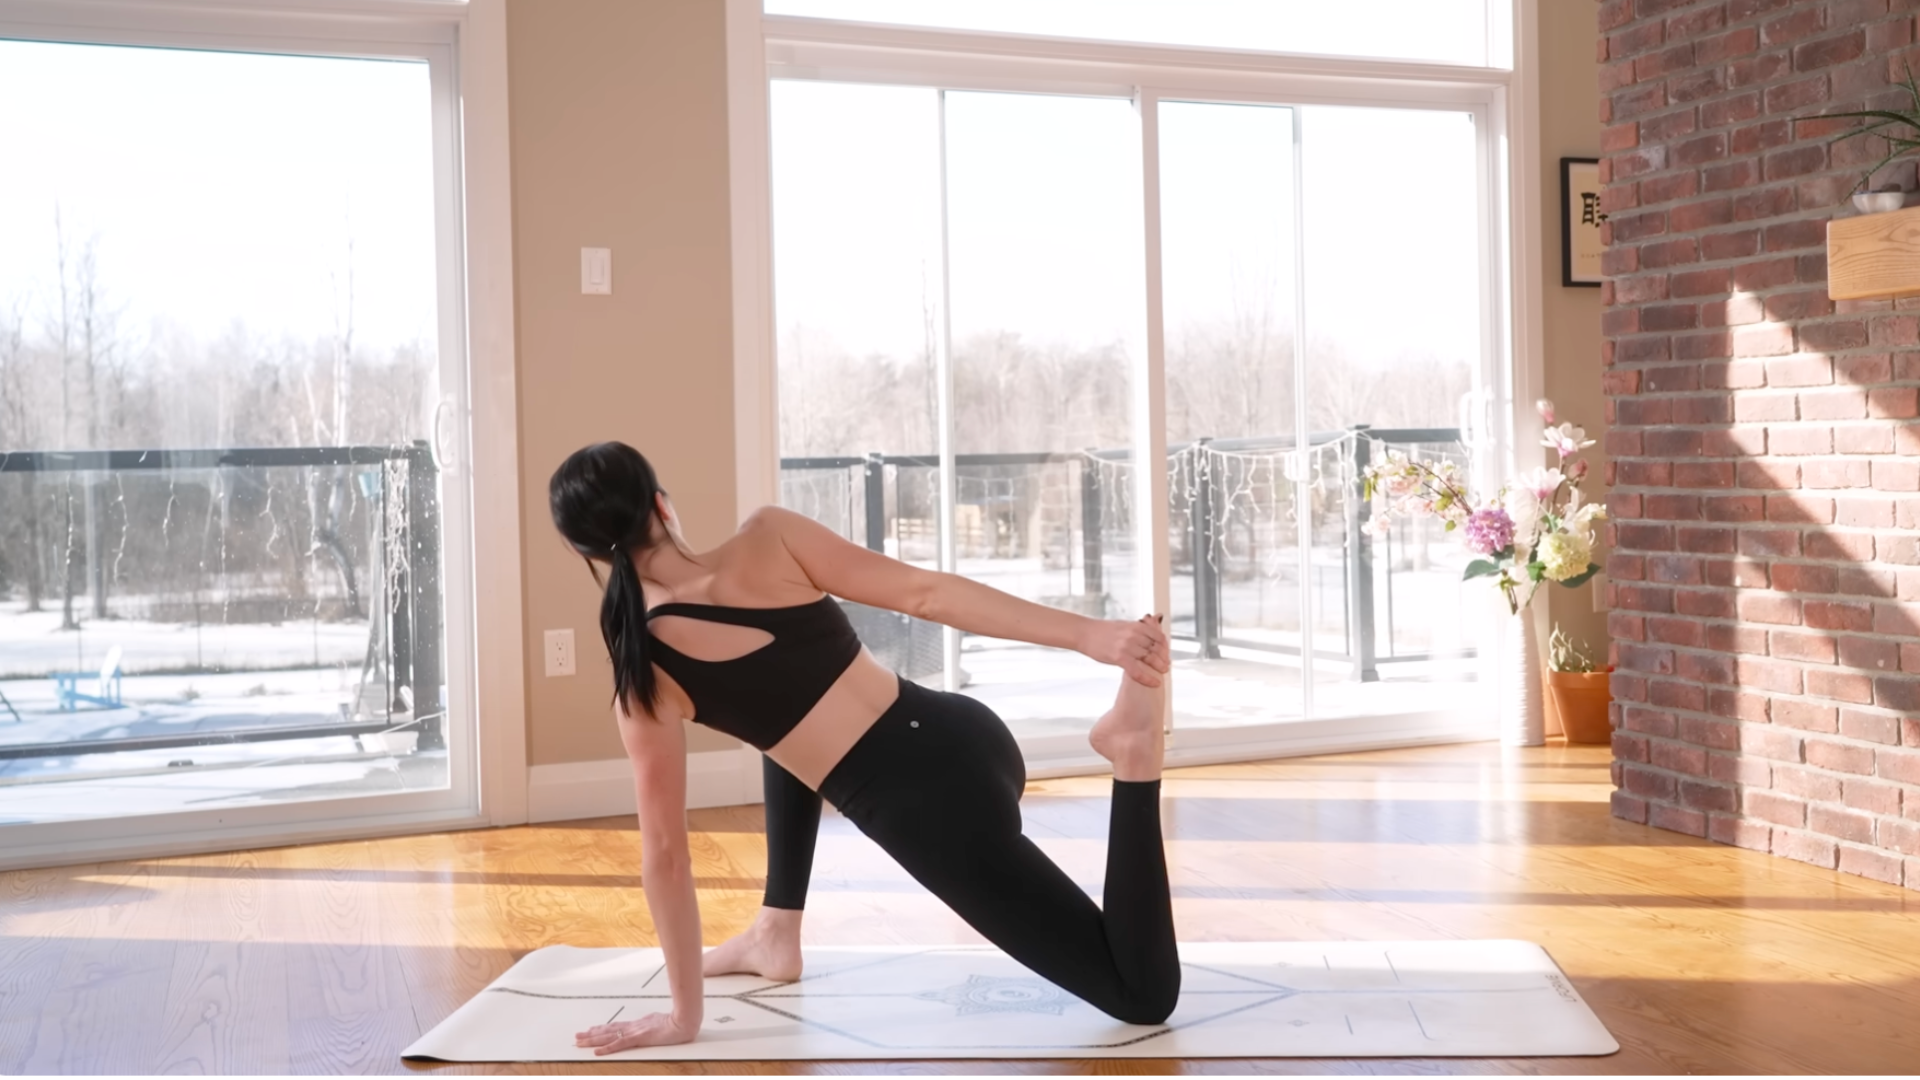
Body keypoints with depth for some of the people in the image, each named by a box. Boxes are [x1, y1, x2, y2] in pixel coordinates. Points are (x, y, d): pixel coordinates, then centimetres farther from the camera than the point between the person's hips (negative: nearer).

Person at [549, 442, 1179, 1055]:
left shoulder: (642, 680, -3)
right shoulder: (768, 538, 0)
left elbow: (665, 851, 2)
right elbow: (926, 593, -7)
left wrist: (684, 1015, 12)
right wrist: (1089, 635, -9)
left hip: (928, 811, -4)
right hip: (967, 739, 4)